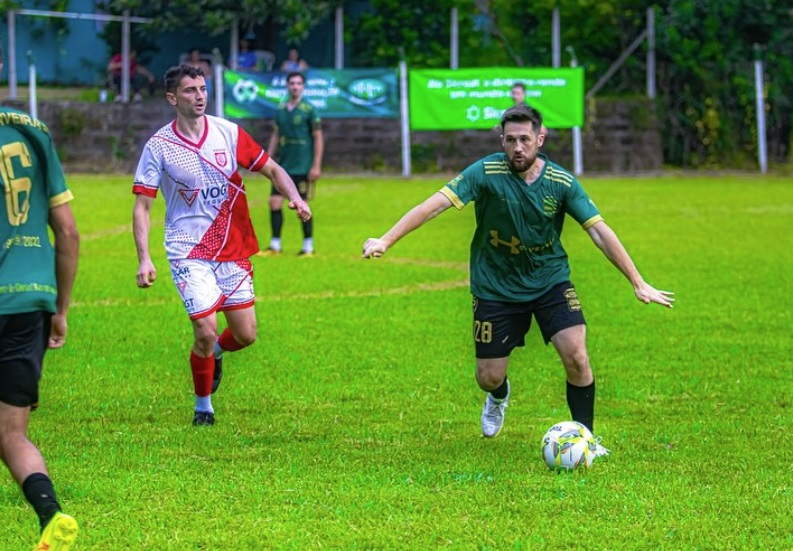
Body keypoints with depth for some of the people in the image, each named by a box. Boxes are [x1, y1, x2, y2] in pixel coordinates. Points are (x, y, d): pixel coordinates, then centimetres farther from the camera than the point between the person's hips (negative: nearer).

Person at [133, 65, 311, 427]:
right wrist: (144, 259, -16)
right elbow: (142, 206, -6)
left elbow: (271, 169, 9)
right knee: (206, 331, -13)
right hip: (189, 252, -3)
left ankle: (215, 352, 40)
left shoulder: (228, 133, 0)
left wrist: (294, 197, -11)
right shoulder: (159, 147, -7)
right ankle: (202, 405, 12)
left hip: (233, 250, 3)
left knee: (246, 335, 2)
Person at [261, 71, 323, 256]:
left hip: (303, 168, -5)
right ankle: (275, 245, 8)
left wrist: (316, 166, -11)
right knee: (274, 202, -1)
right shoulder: (280, 109, 8)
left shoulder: (309, 110, -6)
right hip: (283, 166, 5)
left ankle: (308, 246, 10)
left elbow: (318, 138, -6)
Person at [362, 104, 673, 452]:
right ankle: (499, 397, 45)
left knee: (576, 355, -18)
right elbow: (436, 204, -24)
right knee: (488, 378, 5)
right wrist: (385, 241, -34)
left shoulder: (561, 182, -12)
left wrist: (638, 283, -13)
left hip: (550, 280, 1)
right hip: (496, 288, -1)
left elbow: (599, 231, -11)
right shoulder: (487, 172, -18)